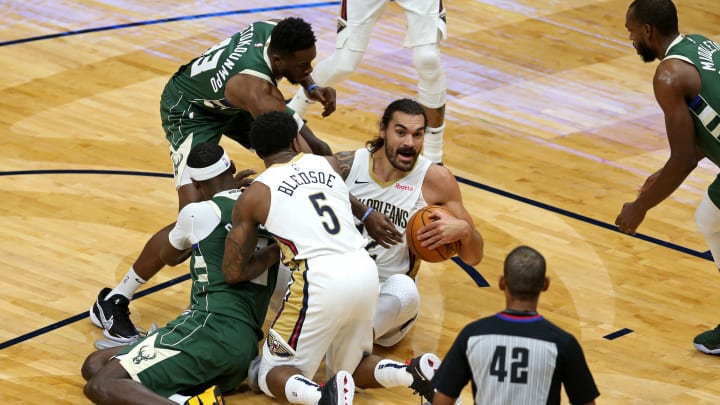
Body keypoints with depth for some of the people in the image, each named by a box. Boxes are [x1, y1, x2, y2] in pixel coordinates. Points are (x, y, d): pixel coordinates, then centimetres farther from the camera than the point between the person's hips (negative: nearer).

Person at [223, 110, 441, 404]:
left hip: (320, 281, -5)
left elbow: (233, 272, 9)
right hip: (365, 271, 5)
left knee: (273, 375, 10)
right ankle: (416, 373, -5)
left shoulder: (253, 196, 7)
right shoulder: (330, 165, 17)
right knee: (353, 369, 25)